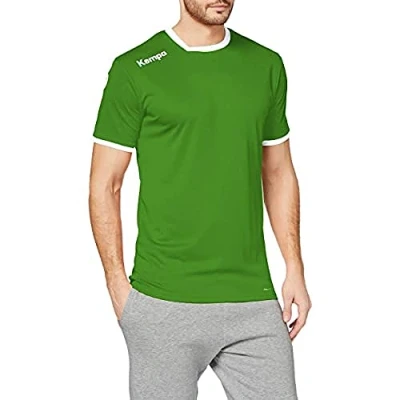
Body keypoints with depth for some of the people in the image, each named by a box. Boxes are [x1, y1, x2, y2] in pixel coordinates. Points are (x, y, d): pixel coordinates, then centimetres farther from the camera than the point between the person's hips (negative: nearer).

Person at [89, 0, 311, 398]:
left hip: (253, 297, 4)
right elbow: (105, 187, 0)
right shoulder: (134, 70, -3)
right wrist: (119, 286, -5)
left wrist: (294, 270, 10)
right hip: (163, 304, -3)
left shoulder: (266, 66, 9)